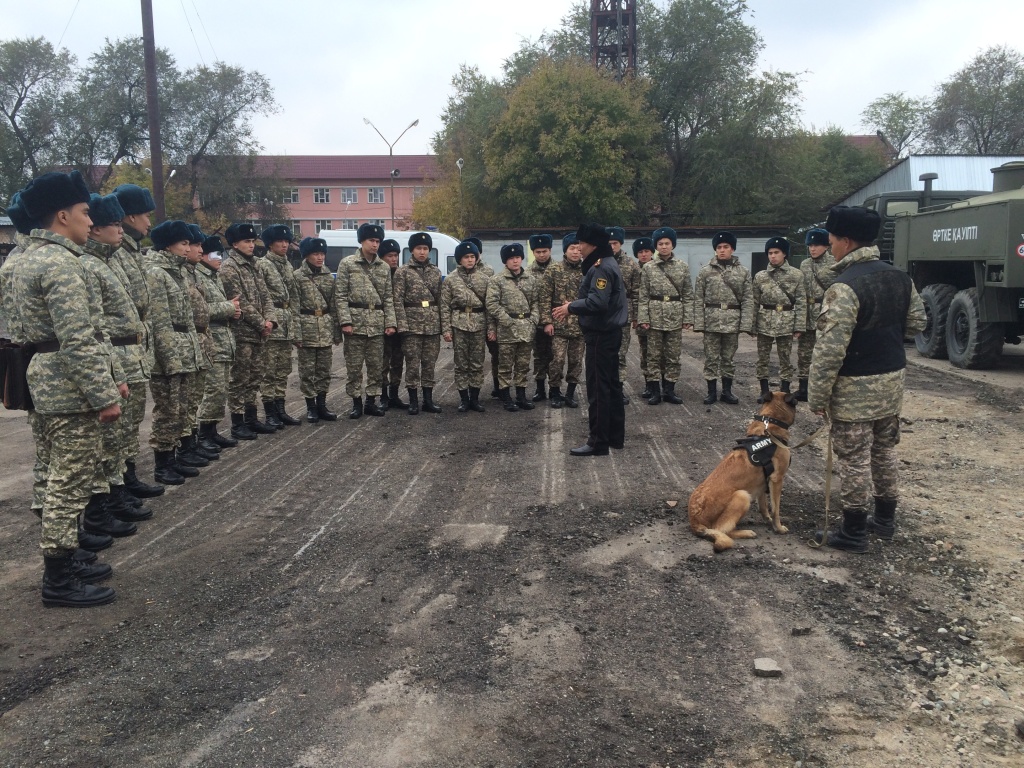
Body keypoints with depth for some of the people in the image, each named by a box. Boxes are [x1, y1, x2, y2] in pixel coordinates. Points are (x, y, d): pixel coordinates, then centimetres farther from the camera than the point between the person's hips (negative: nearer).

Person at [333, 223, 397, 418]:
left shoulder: (384, 267, 11)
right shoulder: (347, 263, 0)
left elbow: (388, 297, 11)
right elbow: (340, 295, -4)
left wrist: (391, 322, 2)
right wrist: (345, 321, -13)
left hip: (377, 324, 4)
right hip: (355, 322, -4)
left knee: (376, 365, 7)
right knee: (354, 366, 2)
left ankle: (371, 402, 17)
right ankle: (356, 402, 12)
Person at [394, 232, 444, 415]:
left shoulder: (436, 272, 11)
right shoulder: (403, 272, -1)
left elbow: (440, 299, 12)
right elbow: (398, 300, -7)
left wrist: (443, 324, 6)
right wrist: (402, 325, -15)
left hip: (433, 325, 4)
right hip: (412, 324, -3)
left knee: (430, 363, 7)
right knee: (413, 364, 0)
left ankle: (428, 399, 15)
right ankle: (413, 401, 8)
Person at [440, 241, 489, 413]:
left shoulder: (484, 278, 7)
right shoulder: (450, 280, 2)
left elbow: (489, 304, 7)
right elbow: (445, 306, 0)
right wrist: (446, 329, -6)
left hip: (479, 324, 1)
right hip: (459, 323, -1)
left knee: (477, 363, 5)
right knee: (461, 363, 3)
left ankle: (474, 398, 14)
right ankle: (464, 398, 11)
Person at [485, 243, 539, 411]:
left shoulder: (531, 279, 11)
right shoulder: (497, 280, -3)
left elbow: (535, 302, 14)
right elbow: (492, 304, -9)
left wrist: (534, 320, -1)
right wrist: (508, 321, -13)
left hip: (527, 328, 4)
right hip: (506, 329, -4)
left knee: (523, 365, 10)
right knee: (506, 365, 2)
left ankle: (521, 396, 19)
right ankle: (506, 398, 10)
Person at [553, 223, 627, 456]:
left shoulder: (601, 268, -18)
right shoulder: (606, 263, 15)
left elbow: (597, 301, -28)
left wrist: (571, 308, -15)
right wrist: (574, 306, 8)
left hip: (601, 335, -11)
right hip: (610, 332, 11)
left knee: (598, 388, -6)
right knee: (611, 384, 15)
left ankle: (598, 442, -2)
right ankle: (615, 436, 24)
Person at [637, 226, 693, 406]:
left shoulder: (683, 267, 4)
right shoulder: (648, 267, 1)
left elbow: (688, 295, 4)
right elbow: (643, 295, 0)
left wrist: (688, 318, -2)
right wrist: (642, 318, -8)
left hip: (675, 318, 1)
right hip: (655, 317, -1)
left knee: (673, 356, 6)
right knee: (654, 355, 3)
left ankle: (669, 390, 15)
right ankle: (655, 391, 9)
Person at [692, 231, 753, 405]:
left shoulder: (743, 272, 4)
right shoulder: (705, 271, 2)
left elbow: (748, 300, 2)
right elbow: (698, 299, 0)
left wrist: (745, 324, -6)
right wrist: (699, 323, -6)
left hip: (733, 321, 1)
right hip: (711, 320, -1)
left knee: (729, 358, 9)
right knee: (711, 358, 3)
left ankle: (727, 391, 20)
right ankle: (712, 392, 12)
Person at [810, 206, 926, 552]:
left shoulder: (845, 286, -22)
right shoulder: (899, 276, 5)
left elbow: (830, 349, -23)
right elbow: (917, 322, 15)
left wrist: (817, 396, -16)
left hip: (855, 387, -8)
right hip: (892, 379, 8)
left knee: (854, 459, 2)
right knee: (885, 450, 20)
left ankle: (853, 532, 11)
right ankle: (885, 518, 33)